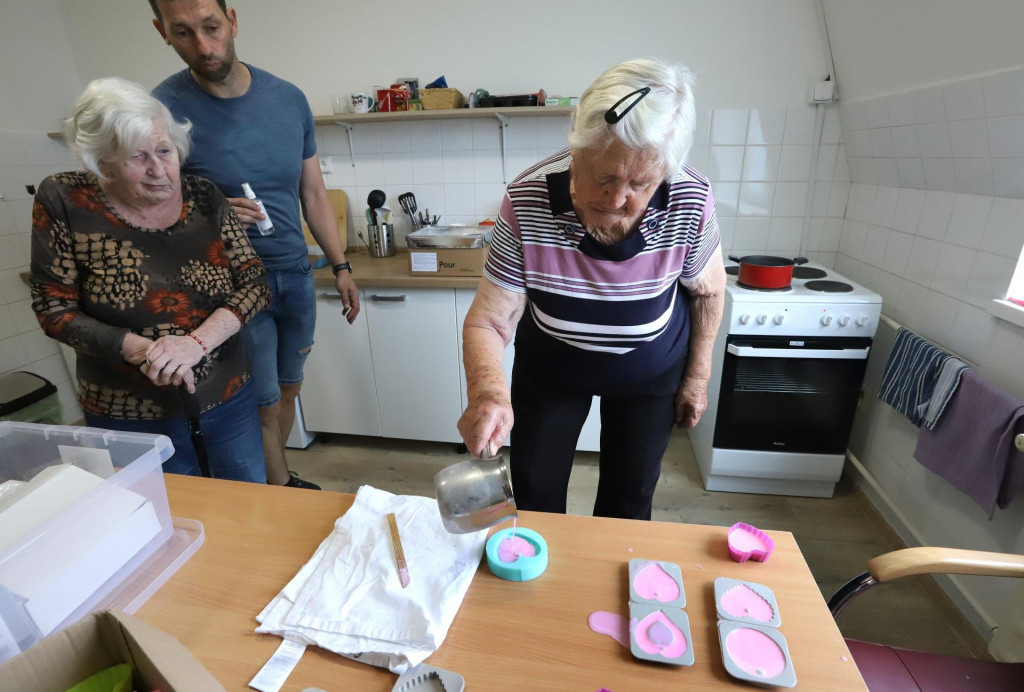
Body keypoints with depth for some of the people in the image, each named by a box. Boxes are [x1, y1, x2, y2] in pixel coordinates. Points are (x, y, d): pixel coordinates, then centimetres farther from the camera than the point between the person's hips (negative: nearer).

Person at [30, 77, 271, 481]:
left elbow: (255, 282, -8)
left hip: (228, 398, 2)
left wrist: (197, 342, -23)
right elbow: (54, 308, -6)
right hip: (130, 418, -1)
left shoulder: (203, 198, -6)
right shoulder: (65, 203, -10)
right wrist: (139, 349, -23)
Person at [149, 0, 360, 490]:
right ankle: (284, 494, 30)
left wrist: (341, 267, 5)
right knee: (266, 407, 6)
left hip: (297, 276, 4)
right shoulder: (164, 109, -12)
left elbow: (314, 195, 7)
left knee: (288, 392, 17)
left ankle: (274, 480, 39)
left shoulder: (288, 99, 0)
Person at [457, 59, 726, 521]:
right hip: (550, 367, 0)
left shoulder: (690, 204, -27)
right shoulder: (526, 203, -30)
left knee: (629, 500, 17)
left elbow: (707, 290, -6)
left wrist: (697, 375, 0)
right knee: (534, 500, 13)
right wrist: (487, 390, -47)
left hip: (652, 370, 1)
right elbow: (487, 323, -28)